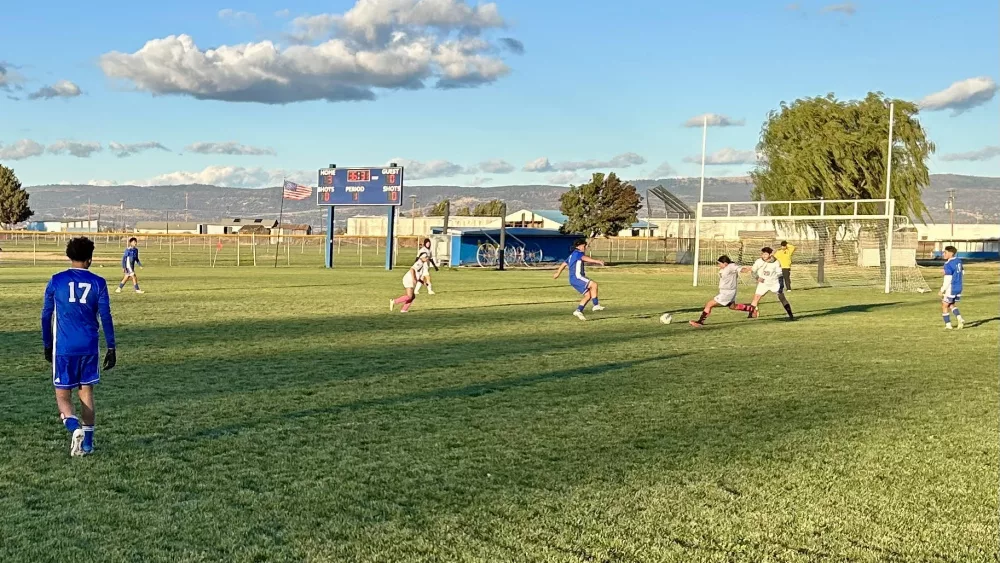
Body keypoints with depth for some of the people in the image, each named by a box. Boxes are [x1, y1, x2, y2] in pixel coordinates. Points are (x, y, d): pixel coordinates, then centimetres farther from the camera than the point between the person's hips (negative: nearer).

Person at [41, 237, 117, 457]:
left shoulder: (56, 281, 1)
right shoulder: (98, 283, -1)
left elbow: (46, 315, 6)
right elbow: (106, 317, -2)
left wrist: (47, 345, 17)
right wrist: (111, 348, 4)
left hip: (64, 348, -1)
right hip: (89, 347, 1)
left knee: (63, 395, 6)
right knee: (87, 391, 13)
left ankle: (74, 427, -21)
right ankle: (87, 443, 11)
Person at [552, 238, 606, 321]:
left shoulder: (572, 256, 25)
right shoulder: (577, 253, -6)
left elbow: (564, 264, 36)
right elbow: (585, 258, -27)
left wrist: (558, 273, 51)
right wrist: (597, 261, -39)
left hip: (574, 279, 10)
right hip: (576, 277, -10)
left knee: (588, 295, 5)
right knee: (594, 284, -21)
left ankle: (578, 311, 4)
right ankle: (596, 305, -20)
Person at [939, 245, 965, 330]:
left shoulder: (948, 264, -20)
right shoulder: (958, 261, 5)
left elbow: (948, 279, -22)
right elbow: (962, 273, 18)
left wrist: (942, 290, -15)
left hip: (951, 289, -8)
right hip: (959, 288, 8)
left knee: (944, 306, 9)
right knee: (952, 305, 22)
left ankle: (948, 324, 10)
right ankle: (959, 318, 3)